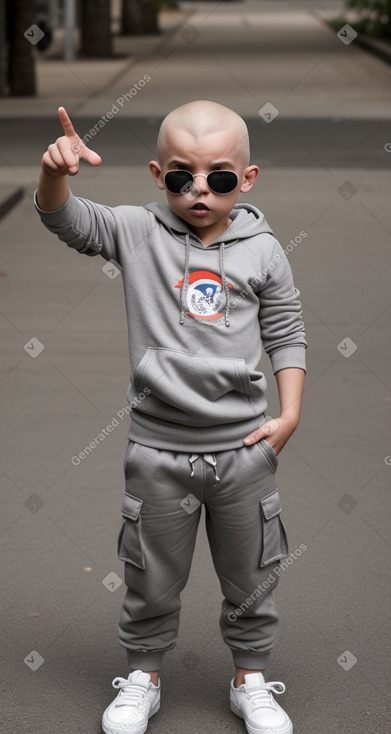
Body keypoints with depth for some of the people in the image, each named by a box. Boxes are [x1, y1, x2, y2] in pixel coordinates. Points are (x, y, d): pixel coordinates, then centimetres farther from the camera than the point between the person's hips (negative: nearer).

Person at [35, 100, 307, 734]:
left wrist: (290, 414, -3)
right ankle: (143, 678, 35)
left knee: (251, 576, 15)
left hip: (244, 446, 1)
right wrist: (55, 169, -35)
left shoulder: (263, 251, -1)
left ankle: (250, 681, 36)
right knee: (151, 579, 14)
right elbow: (63, 218, -14)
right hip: (159, 448, -1)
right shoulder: (138, 233, -4)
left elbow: (286, 336, 5)